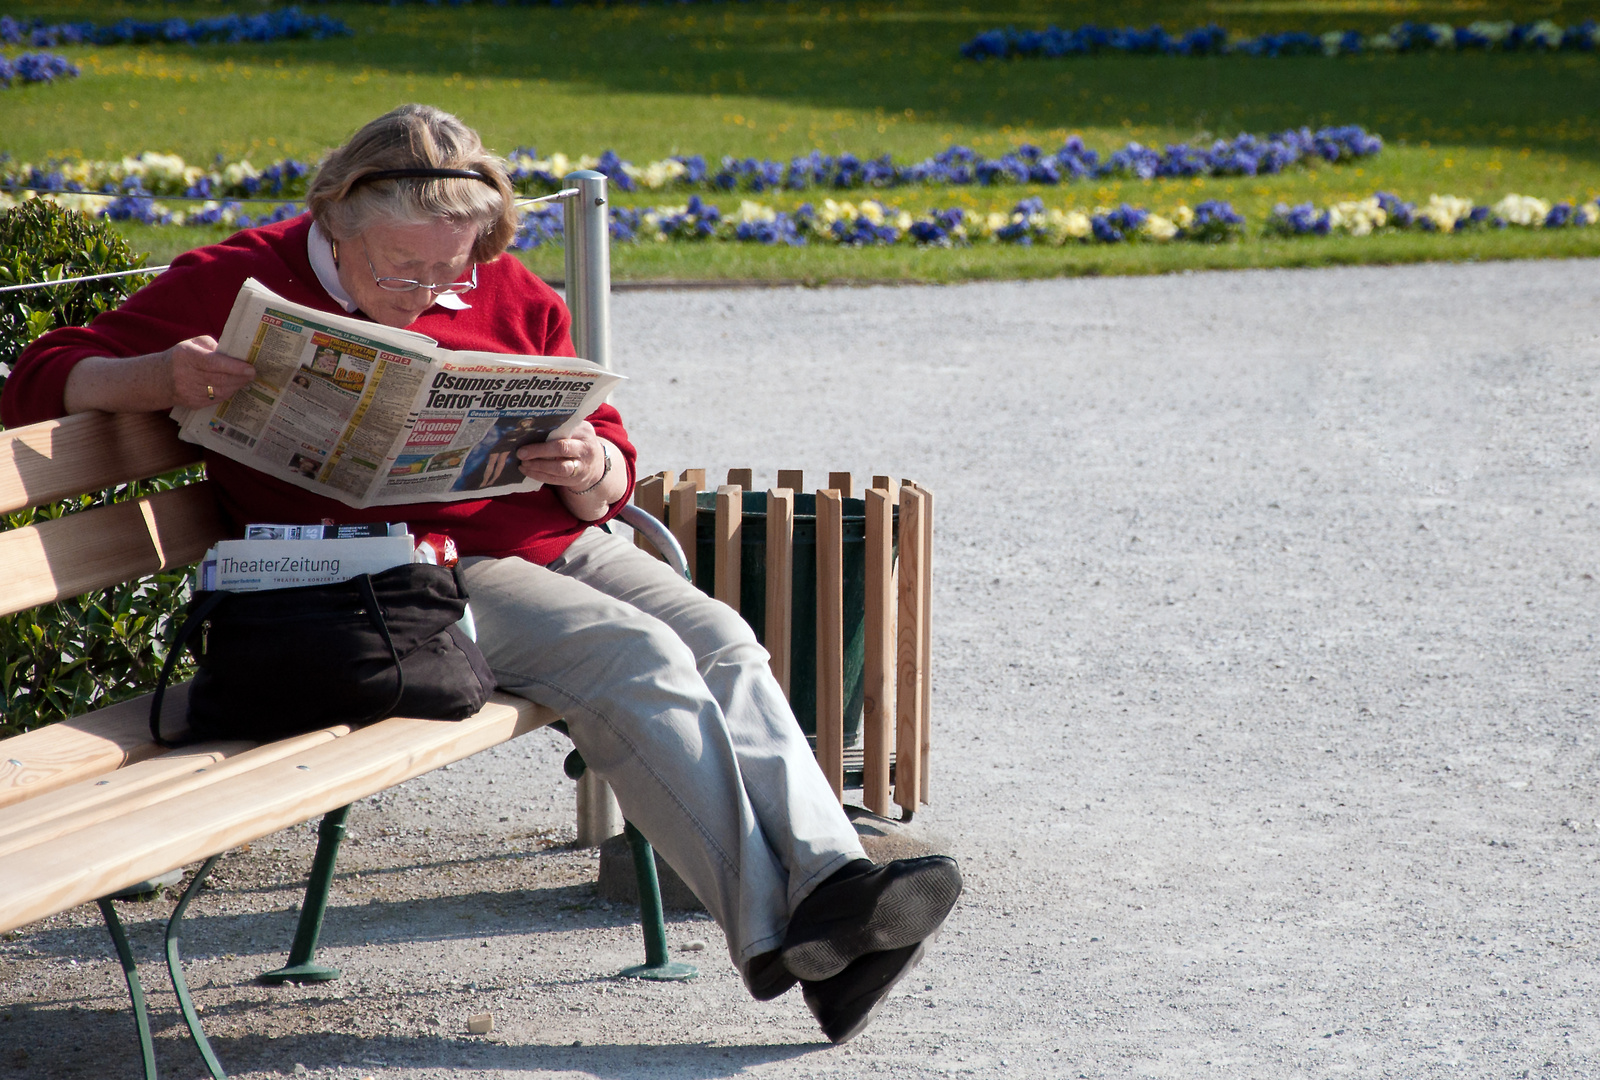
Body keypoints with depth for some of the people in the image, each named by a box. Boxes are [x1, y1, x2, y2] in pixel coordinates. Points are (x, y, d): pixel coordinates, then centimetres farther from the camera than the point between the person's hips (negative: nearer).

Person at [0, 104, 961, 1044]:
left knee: (722, 642, -19)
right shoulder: (243, 284, 0)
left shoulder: (512, 298, 15)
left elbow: (612, 483, 17)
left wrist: (587, 467, -9)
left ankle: (826, 881, -34)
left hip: (551, 541, 6)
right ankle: (773, 927, -33)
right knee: (637, 658, -27)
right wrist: (161, 377, -23)